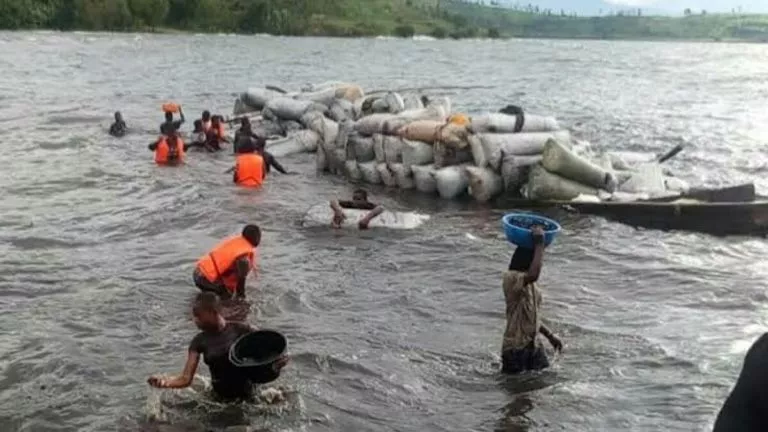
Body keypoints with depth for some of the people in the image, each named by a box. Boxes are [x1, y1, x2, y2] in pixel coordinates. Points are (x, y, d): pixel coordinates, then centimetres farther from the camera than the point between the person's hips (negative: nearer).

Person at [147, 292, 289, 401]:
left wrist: (277, 359, -25)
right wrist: (164, 382, -25)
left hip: (248, 395, -1)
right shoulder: (200, 341, -1)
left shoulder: (241, 330, -9)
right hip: (221, 399, 1)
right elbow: (186, 379, -5)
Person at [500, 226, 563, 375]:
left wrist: (550, 335, 20)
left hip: (534, 344, 9)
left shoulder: (529, 282, 11)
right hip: (515, 347, -9)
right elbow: (534, 274, -40)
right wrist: (539, 242, -32)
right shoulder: (511, 278, -18)